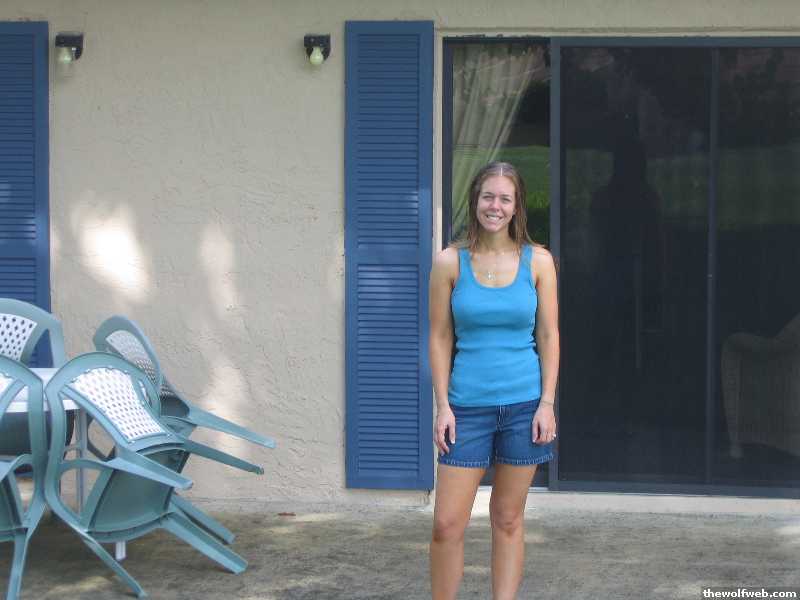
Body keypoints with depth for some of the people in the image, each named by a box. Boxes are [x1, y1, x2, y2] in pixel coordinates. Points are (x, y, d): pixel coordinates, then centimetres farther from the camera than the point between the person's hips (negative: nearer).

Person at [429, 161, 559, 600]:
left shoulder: (537, 261, 1)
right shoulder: (450, 262, -1)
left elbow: (549, 336, 3)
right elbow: (440, 337, 2)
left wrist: (547, 403, -3)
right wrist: (443, 405, -4)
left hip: (523, 404, 0)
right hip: (468, 406, 0)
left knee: (508, 519, 9)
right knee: (447, 524, -4)